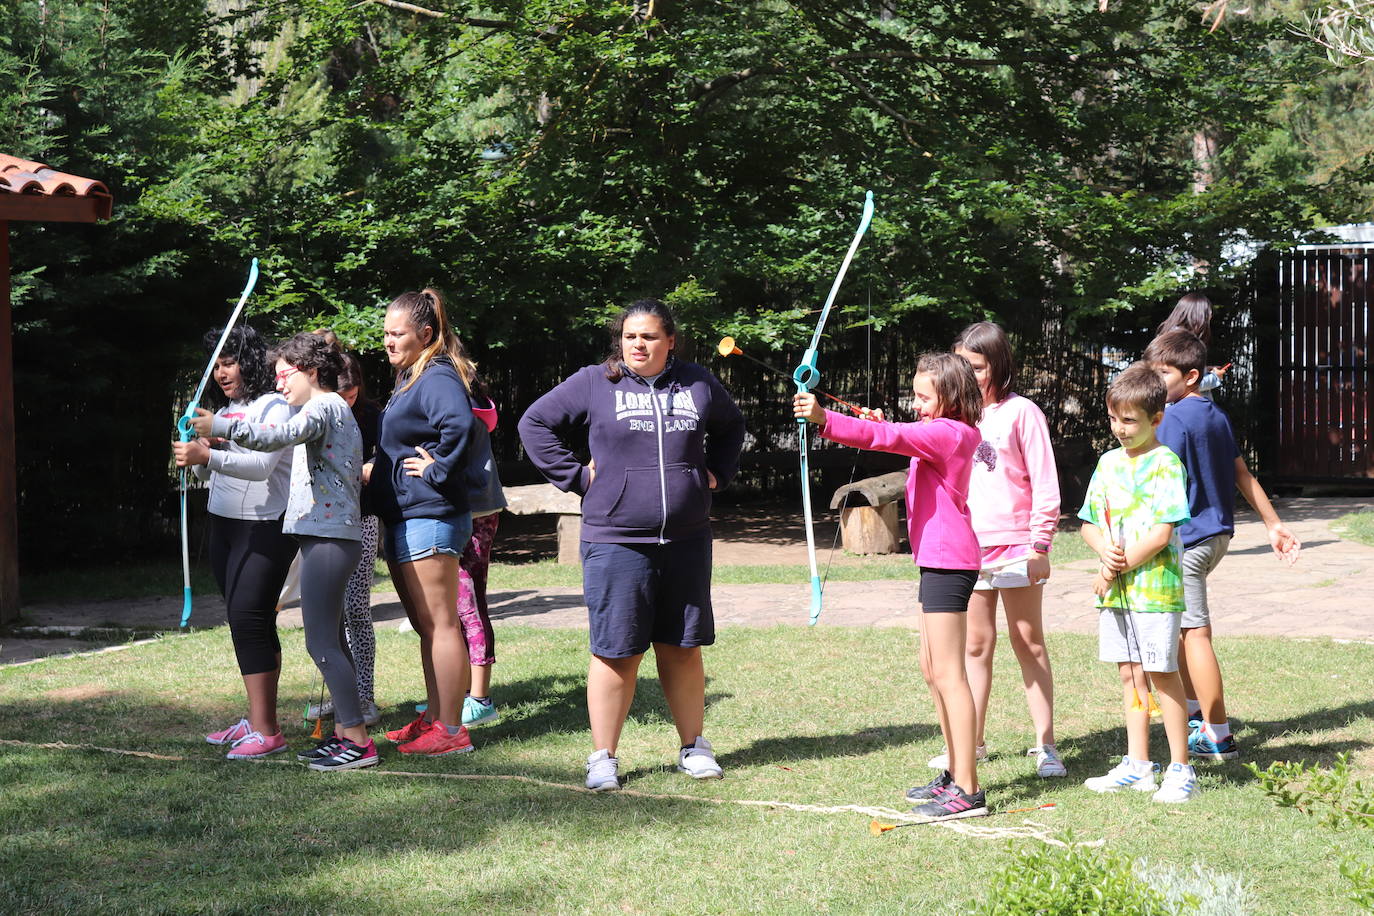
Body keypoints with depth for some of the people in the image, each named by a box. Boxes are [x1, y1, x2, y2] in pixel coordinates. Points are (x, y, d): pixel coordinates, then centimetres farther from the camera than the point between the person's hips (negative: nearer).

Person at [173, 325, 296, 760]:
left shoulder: (275, 406, -9)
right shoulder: (227, 410, 16)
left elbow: (262, 464, -23)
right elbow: (206, 473, 16)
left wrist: (208, 455, -34)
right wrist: (202, 450, -5)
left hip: (267, 527, -8)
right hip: (224, 524, 8)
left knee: (248, 616, -15)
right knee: (246, 620, 11)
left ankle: (266, 731, -16)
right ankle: (256, 719, 18)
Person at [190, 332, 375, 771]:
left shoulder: (324, 407, -10)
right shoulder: (333, 409, 23)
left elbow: (277, 437, -29)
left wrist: (220, 426, -28)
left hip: (326, 537, -11)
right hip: (333, 534, 11)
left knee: (322, 643, -11)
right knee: (331, 641, 14)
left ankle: (358, 740, -11)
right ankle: (344, 731, 18)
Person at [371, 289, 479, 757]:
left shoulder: (438, 377, -15)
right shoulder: (410, 378, 18)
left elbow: (459, 424, -34)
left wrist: (437, 470, -24)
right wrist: (376, 472, 14)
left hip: (429, 518, -11)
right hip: (403, 519, 11)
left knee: (440, 625, -7)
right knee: (425, 626, 16)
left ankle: (450, 731, -4)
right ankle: (433, 719, 24)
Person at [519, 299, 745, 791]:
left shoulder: (698, 384, 10)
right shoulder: (594, 383, 0)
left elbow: (732, 425, 29)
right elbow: (535, 423, 6)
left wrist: (716, 471, 15)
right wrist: (575, 475, -1)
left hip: (686, 542, 3)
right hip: (616, 542, -3)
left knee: (682, 649, 11)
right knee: (616, 653, -1)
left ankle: (693, 746, 23)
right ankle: (603, 758, 8)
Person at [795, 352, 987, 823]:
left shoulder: (947, 433, -14)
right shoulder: (944, 435, 16)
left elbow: (889, 437, -28)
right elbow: (900, 438, 38)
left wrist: (825, 419, -37)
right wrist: (884, 426, 18)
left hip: (948, 562, -11)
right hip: (938, 559, 11)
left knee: (947, 672, -11)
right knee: (932, 669, 17)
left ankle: (967, 790, -11)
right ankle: (955, 773, 25)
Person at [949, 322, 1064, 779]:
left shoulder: (1021, 412, -4)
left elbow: (1044, 483, -5)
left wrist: (1040, 543, -11)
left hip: (1016, 547, -5)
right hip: (967, 547, 5)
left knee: (1029, 644, 2)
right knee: (976, 646, 11)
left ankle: (1046, 745, 6)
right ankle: (971, 742, 18)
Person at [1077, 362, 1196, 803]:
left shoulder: (1165, 464, -10)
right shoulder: (1109, 462, 11)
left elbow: (1161, 533, -16)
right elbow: (1089, 523, 14)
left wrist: (1118, 567, -13)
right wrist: (1105, 549, -7)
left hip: (1155, 585, -7)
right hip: (1115, 588, 7)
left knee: (1163, 674, -3)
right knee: (1130, 673, 12)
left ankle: (1180, 770, 4)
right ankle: (1137, 766, 20)